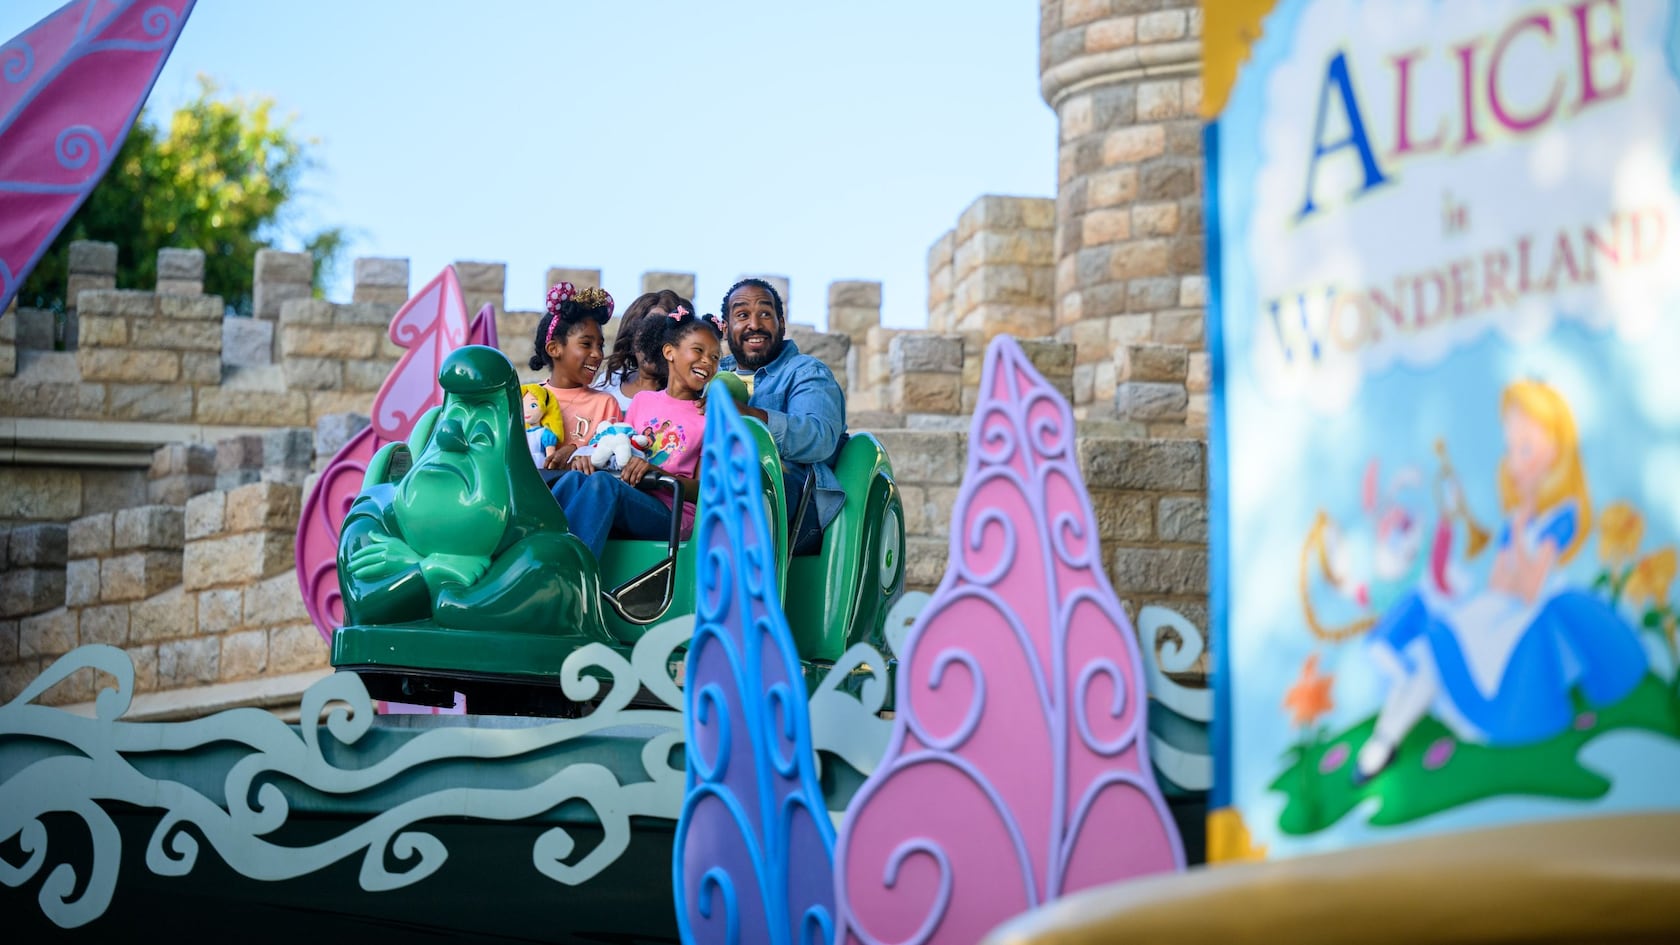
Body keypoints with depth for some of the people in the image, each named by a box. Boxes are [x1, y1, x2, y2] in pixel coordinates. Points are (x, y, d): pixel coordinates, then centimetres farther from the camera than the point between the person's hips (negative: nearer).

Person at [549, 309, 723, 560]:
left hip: (670, 513, -4)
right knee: (574, 479, -29)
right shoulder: (643, 401, 20)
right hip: (626, 496, 4)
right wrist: (590, 457, -2)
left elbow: (702, 490, 1)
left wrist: (654, 470, -15)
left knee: (602, 482, -33)